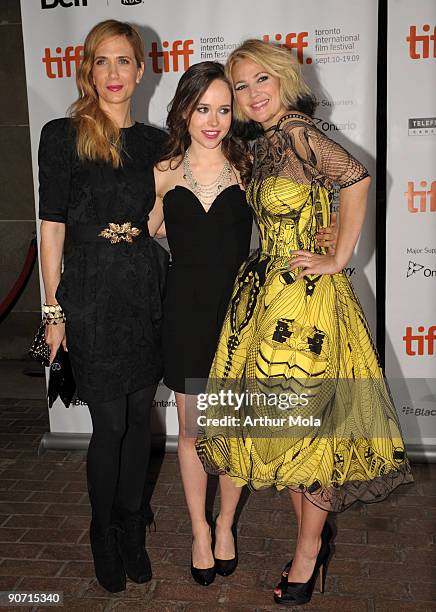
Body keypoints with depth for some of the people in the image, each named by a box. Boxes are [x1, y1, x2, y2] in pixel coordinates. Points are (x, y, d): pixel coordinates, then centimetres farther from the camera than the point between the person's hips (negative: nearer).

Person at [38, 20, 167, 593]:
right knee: (111, 422, 2)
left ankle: (131, 526, 31)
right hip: (92, 293, -3)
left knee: (140, 415, 11)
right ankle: (105, 534, 27)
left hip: (147, 291, 4)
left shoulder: (155, 142, 9)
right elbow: (52, 228, -3)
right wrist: (54, 310, -4)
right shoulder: (63, 136, -2)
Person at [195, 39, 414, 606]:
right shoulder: (263, 146, 12)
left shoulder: (296, 132, -12)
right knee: (279, 419, 13)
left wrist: (339, 259, -18)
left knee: (307, 421, 3)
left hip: (307, 299, -9)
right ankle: (315, 532, 31)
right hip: (268, 294, 9)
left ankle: (309, 548, 22)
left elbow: (358, 179, -22)